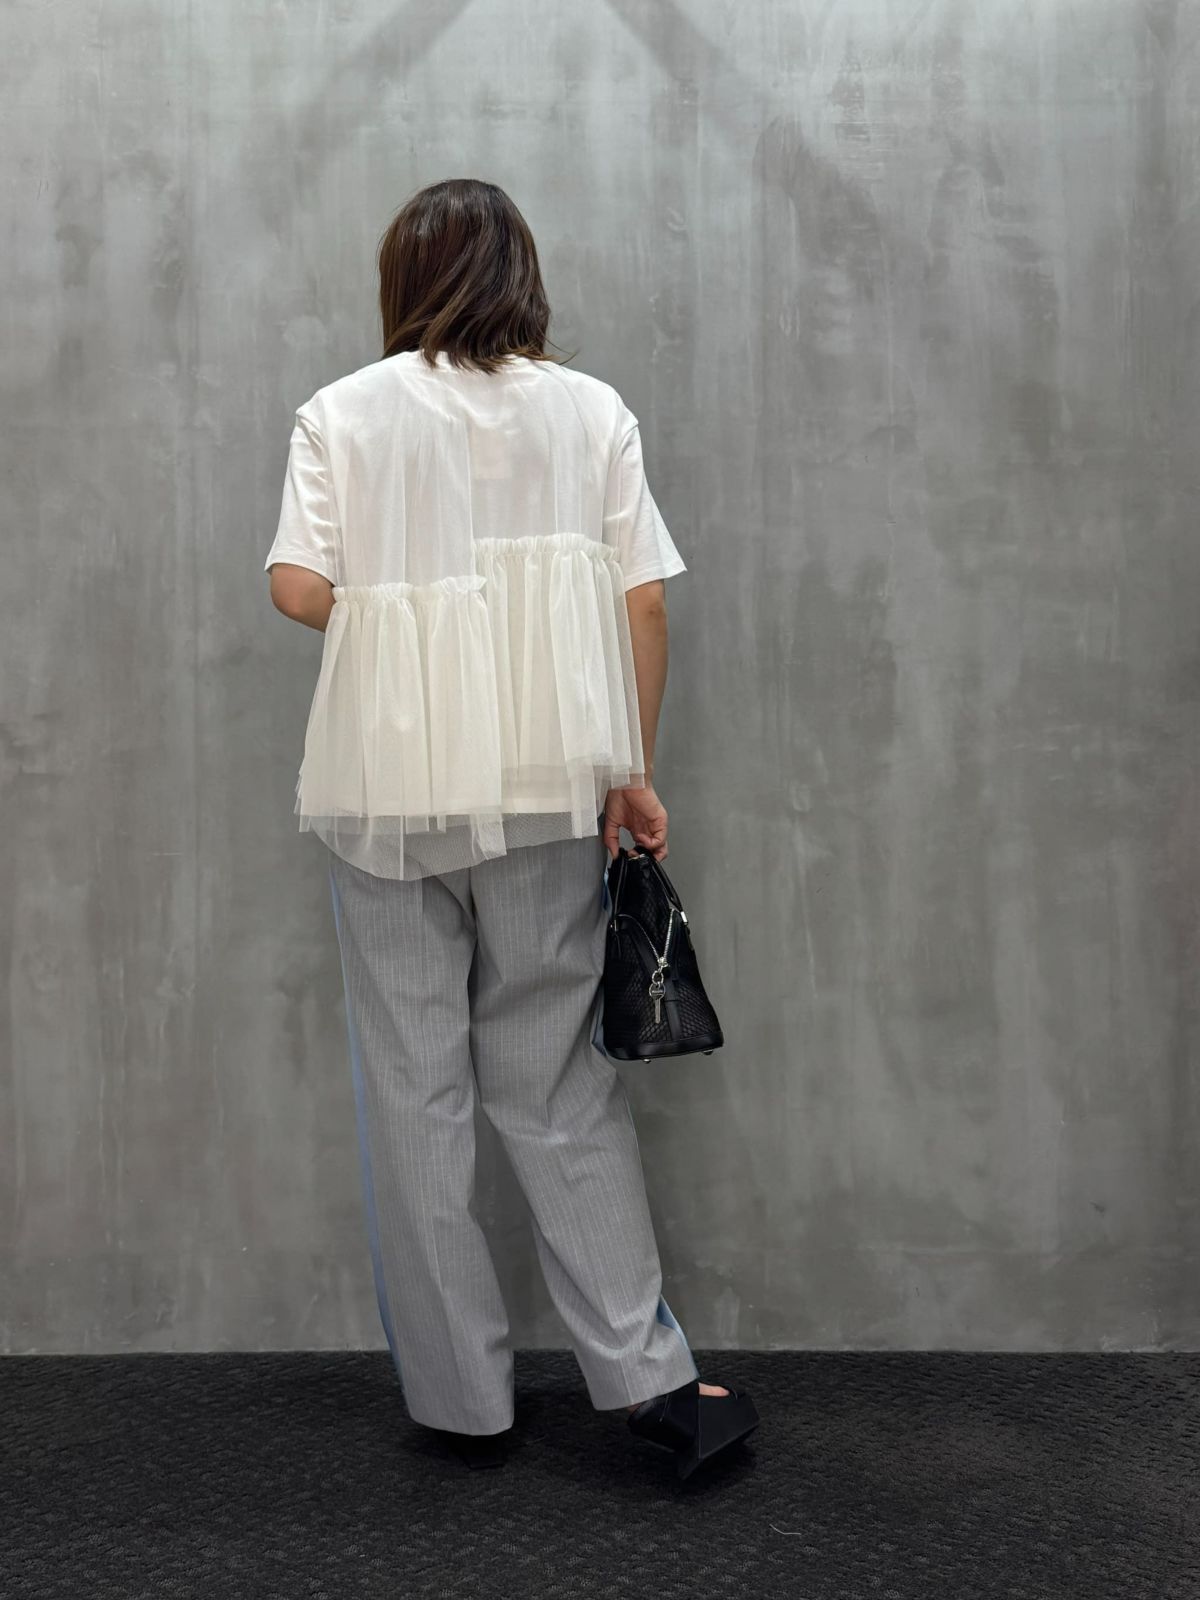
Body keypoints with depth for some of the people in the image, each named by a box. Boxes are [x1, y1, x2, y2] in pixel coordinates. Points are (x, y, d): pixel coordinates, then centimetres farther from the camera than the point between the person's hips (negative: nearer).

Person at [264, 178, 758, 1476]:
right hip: (549, 780, 2)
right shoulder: (591, 411, 4)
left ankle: (462, 1397, 17)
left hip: (389, 782, -1)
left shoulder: (345, 412, 1)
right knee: (556, 1077, 11)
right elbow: (643, 603, 0)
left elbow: (299, 588, -7)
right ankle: (646, 1371, 10)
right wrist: (632, 772, 7)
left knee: (415, 1088, 9)